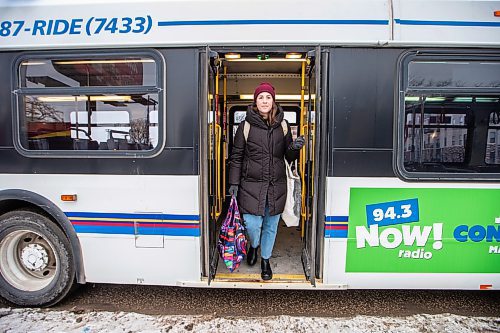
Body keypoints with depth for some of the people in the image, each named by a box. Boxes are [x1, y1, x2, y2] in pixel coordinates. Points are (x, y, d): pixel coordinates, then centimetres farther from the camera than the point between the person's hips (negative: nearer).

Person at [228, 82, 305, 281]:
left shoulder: (282, 126, 6)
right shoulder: (245, 126, -1)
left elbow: (289, 156, 13)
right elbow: (236, 156, 1)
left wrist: (295, 148, -10)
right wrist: (234, 183, -3)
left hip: (276, 185, 3)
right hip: (252, 184, -2)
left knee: (271, 225, 12)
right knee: (252, 224, -4)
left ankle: (265, 260, 36)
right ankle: (253, 246, 34)